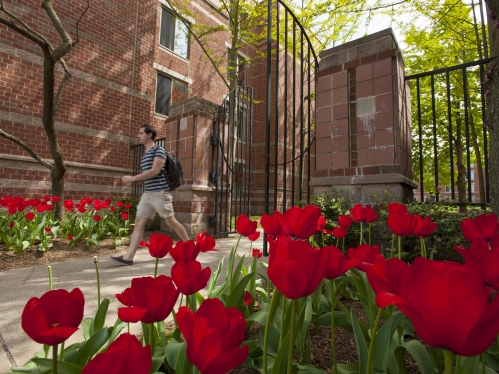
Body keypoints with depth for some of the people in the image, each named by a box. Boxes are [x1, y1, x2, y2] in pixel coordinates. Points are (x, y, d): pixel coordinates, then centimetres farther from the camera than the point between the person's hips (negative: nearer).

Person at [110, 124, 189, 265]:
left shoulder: (159, 150, -7)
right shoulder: (145, 154, 19)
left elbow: (155, 171, -18)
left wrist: (132, 178, -17)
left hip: (160, 192, -8)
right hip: (147, 193, 8)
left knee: (171, 221, -1)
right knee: (139, 223, 1)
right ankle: (128, 257, 1)